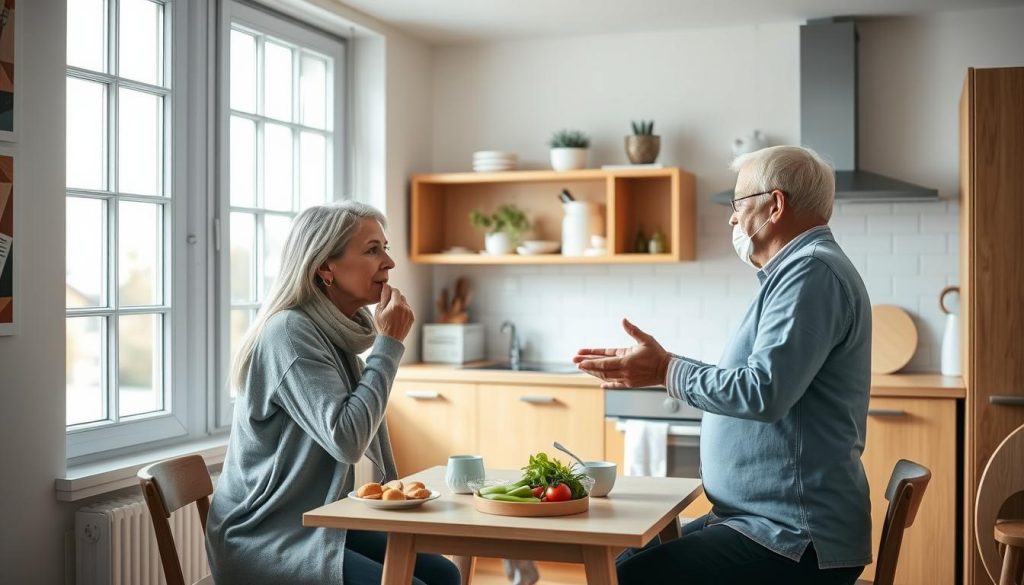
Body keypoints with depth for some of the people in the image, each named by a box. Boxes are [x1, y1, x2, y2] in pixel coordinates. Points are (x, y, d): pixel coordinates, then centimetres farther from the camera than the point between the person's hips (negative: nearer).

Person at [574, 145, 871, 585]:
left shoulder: (813, 272, -17)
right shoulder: (800, 270, 18)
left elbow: (763, 392, -27)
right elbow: (743, 382, 23)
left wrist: (666, 372, -14)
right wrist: (649, 367, 17)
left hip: (798, 538, -11)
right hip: (767, 519, 11)